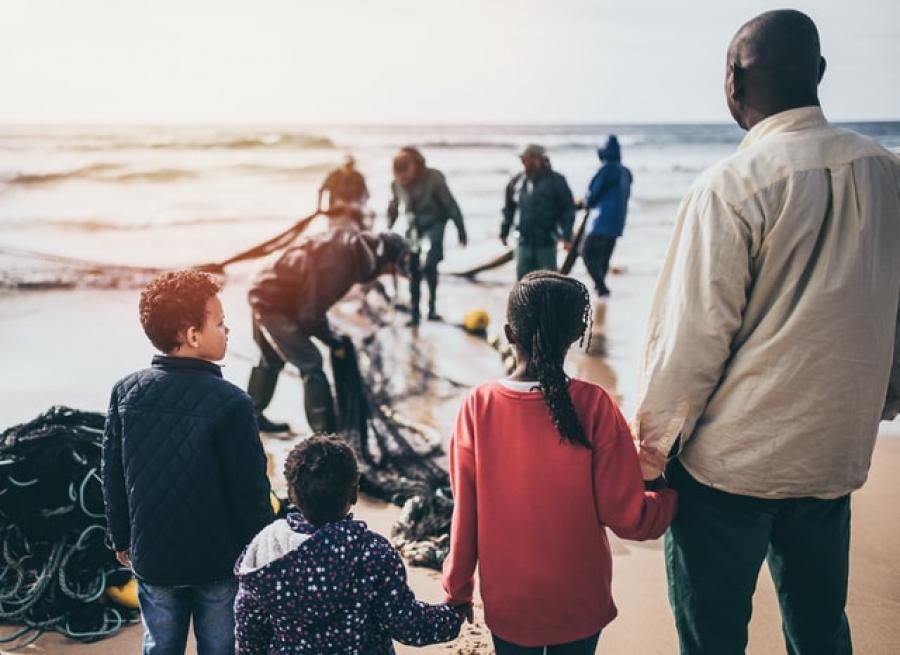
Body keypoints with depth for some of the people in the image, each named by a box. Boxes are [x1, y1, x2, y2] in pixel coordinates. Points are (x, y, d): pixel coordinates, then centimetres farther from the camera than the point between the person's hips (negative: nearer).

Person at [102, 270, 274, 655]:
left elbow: (112, 476, 2)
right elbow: (250, 490, -16)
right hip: (220, 561, -4)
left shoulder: (125, 393, -8)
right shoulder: (230, 402, -22)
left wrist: (122, 539, 17)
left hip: (152, 558, 4)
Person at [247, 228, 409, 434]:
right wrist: (332, 339, -7)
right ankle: (326, 435, -5)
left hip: (265, 294, 10)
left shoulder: (348, 246, 1)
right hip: (274, 303, -10)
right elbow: (310, 311, -22)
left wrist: (331, 336, 10)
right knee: (311, 364, -9)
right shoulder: (341, 259, -28)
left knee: (271, 360, 26)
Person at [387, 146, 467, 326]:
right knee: (413, 271, 5)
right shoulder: (397, 184, -7)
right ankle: (414, 313, 16)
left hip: (434, 225, -4)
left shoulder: (433, 178, -19)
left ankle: (432, 307, -9)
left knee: (428, 264, -25)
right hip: (414, 228, 5)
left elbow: (450, 205, -14)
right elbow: (393, 208, 10)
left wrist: (461, 232, -12)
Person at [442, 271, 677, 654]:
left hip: (507, 603, 1)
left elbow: (465, 515, -8)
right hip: (579, 604, -1)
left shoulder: (478, 407, -15)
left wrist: (457, 590, 7)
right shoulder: (594, 406, -18)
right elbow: (627, 517, -14)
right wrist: (673, 493, 5)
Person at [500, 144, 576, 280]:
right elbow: (509, 209, 15)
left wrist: (567, 236, -12)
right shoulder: (517, 182, 6)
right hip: (525, 241, 3)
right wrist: (504, 232, 13)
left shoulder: (556, 181, -6)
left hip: (546, 241, -3)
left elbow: (568, 209, -6)